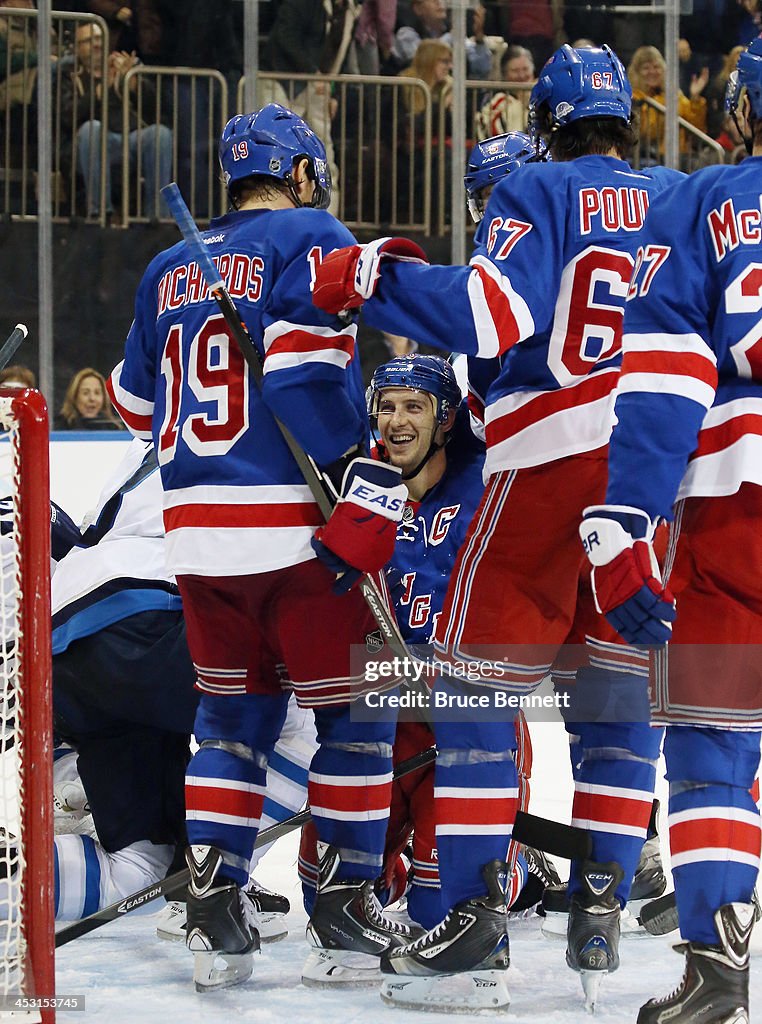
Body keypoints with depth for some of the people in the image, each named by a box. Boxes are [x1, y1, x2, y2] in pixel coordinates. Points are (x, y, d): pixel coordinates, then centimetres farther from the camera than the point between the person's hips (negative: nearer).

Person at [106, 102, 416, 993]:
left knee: (233, 716, 15)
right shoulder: (310, 240, -3)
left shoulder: (168, 272, 16)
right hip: (292, 527, -6)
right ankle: (343, 910, 6)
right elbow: (308, 372, -17)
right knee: (354, 711, 6)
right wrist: (361, 484, -16)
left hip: (197, 528, 6)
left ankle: (213, 909, 6)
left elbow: (138, 404, 24)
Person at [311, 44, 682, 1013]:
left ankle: (477, 918, -8)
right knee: (624, 695, 13)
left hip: (550, 463, -5)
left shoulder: (537, 194, -1)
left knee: (474, 682, 0)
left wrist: (369, 278, -9)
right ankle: (599, 913, 8)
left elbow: (493, 312, -16)